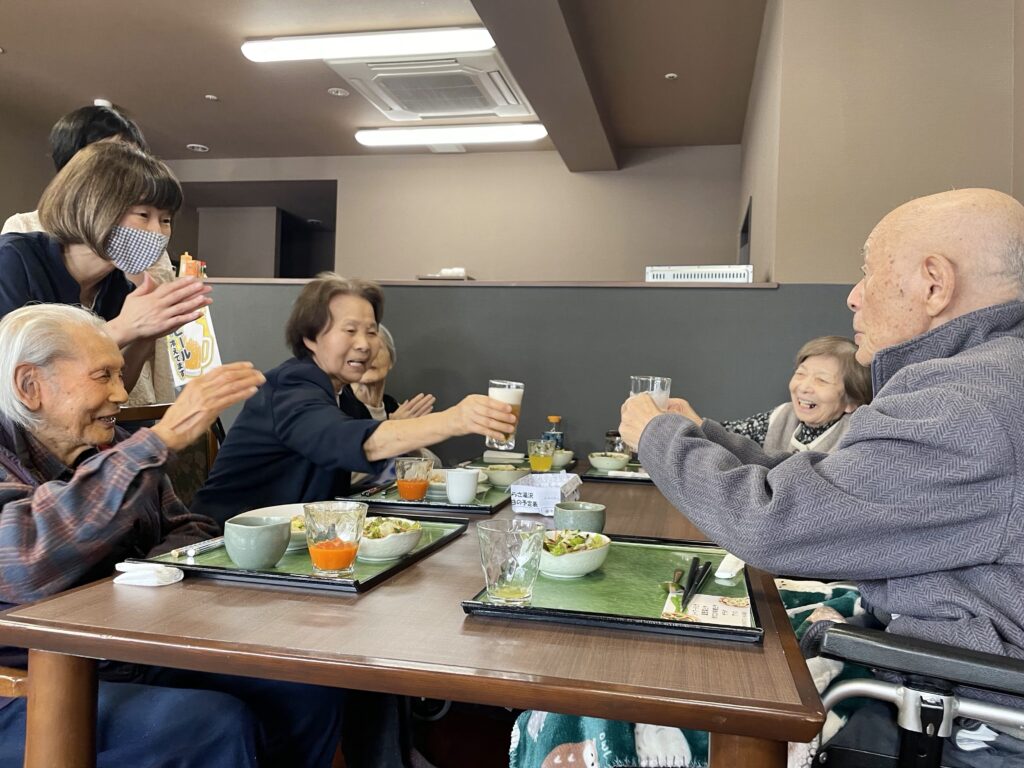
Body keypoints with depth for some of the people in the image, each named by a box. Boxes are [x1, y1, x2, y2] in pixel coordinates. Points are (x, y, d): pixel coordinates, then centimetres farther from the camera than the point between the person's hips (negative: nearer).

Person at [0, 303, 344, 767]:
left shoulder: (113, 448, 10)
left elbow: (189, 531, 10)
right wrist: (162, 438, -34)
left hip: (143, 657, 6)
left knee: (312, 691, -7)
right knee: (218, 727, -27)